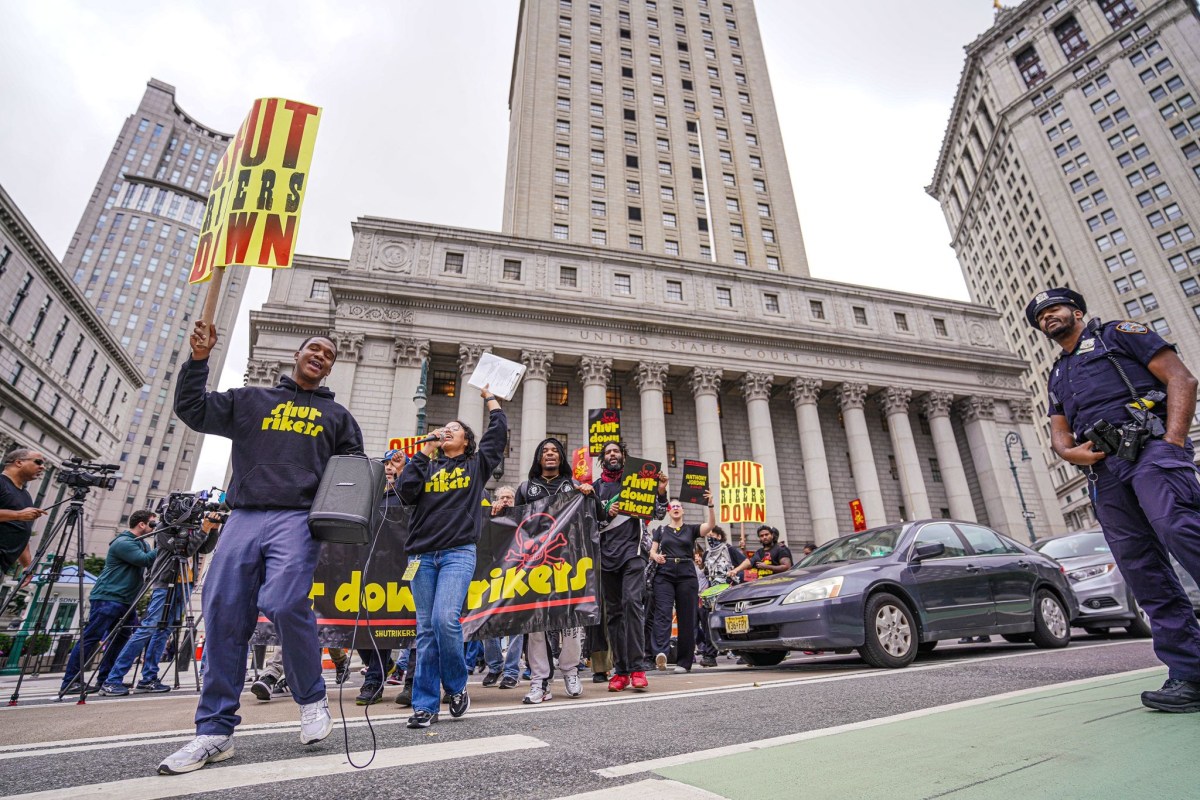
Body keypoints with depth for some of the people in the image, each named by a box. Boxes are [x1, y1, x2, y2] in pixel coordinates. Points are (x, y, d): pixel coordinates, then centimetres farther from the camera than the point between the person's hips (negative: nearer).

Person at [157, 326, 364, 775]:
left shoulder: (335, 415, 22)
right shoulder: (250, 400, 23)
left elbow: (355, 464, 22)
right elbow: (192, 410, 17)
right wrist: (199, 360, 9)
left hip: (299, 517, -2)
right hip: (244, 516, 3)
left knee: (284, 603, -22)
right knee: (223, 615, -3)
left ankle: (311, 698, 0)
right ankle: (215, 730, 9)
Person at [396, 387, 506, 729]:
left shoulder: (476, 465, 14)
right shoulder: (427, 467, 19)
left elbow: (499, 429, 10)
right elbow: (405, 491, 2)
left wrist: (489, 396, 22)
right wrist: (424, 453, 4)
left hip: (459, 552, -3)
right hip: (422, 554, 3)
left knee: (445, 618, -18)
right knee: (426, 630, 3)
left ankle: (457, 687, 5)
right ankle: (425, 705, 10)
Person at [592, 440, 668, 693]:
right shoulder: (596, 487, 14)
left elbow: (658, 514, 9)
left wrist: (661, 492, -9)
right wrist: (607, 514, -8)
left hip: (632, 550, -2)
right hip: (606, 553, 3)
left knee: (632, 601, -19)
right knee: (613, 612, 4)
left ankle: (637, 667, -14)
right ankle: (620, 671, 10)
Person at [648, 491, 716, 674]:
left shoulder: (691, 529, 12)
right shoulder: (661, 530, 17)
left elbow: (711, 524, -4)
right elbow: (652, 550, 11)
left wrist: (710, 505, -19)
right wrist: (655, 556, -13)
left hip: (687, 575, 0)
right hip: (664, 574, 0)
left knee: (687, 617, 0)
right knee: (663, 612, -17)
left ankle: (684, 662, 6)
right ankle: (661, 652, -31)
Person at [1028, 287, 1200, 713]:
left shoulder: (1117, 334, 15)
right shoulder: (1057, 376, 30)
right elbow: (1059, 432, 23)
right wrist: (1068, 451, -3)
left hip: (1149, 448, -5)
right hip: (1103, 471, 6)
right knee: (1141, 570, -3)